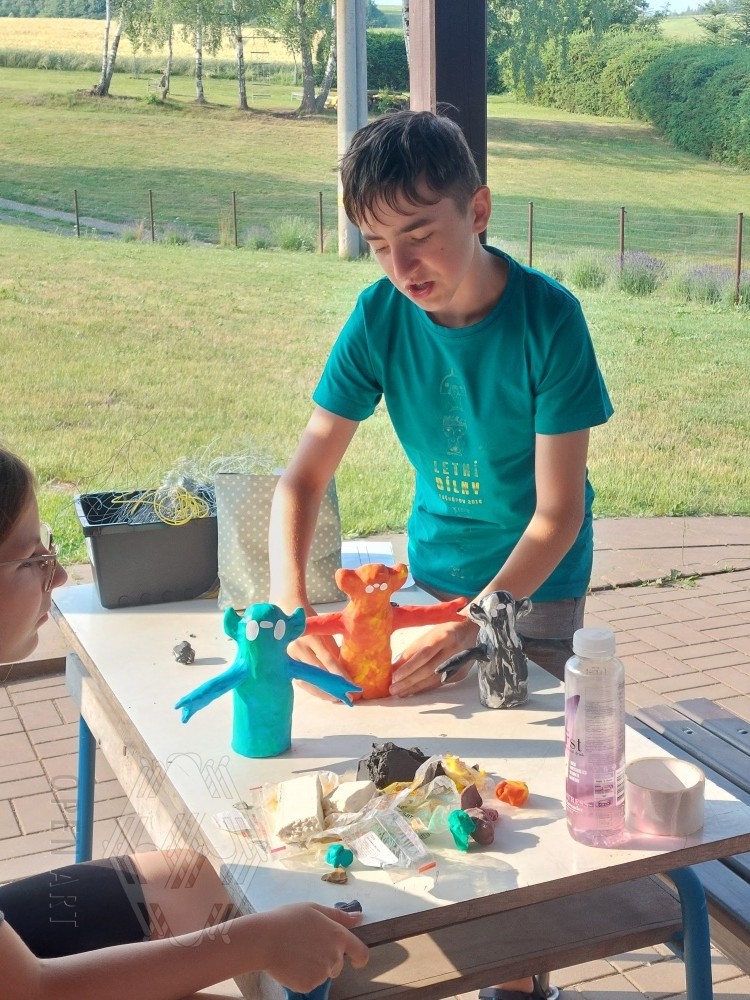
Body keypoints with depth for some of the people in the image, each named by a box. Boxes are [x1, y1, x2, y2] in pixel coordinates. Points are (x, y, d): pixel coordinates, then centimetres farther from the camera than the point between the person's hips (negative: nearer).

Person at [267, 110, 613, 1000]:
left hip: (537, 581, -3)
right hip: (433, 568, 4)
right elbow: (305, 474, -13)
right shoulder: (380, 317, -14)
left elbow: (558, 513, -23)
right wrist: (288, 601, -29)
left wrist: (467, 628, -34)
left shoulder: (548, 318, -24)